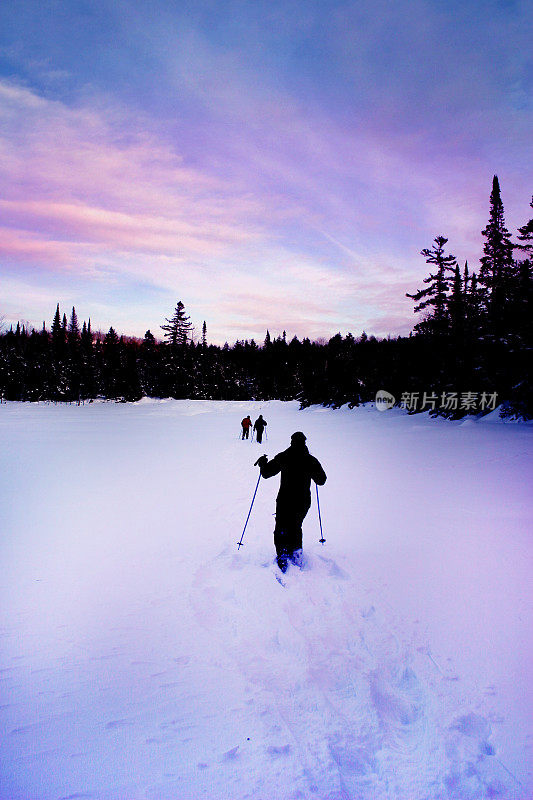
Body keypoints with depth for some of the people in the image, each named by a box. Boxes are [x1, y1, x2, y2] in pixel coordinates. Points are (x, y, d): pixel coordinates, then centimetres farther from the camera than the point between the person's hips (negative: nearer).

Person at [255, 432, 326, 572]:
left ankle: (282, 555, -3)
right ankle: (296, 552, 22)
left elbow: (266, 473, -3)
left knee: (281, 529, 10)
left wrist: (262, 463, 17)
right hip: (303, 502, 2)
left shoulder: (283, 458, -9)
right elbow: (321, 481, 7)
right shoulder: (311, 461, -4)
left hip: (285, 500, -2)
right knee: (296, 527, 24)